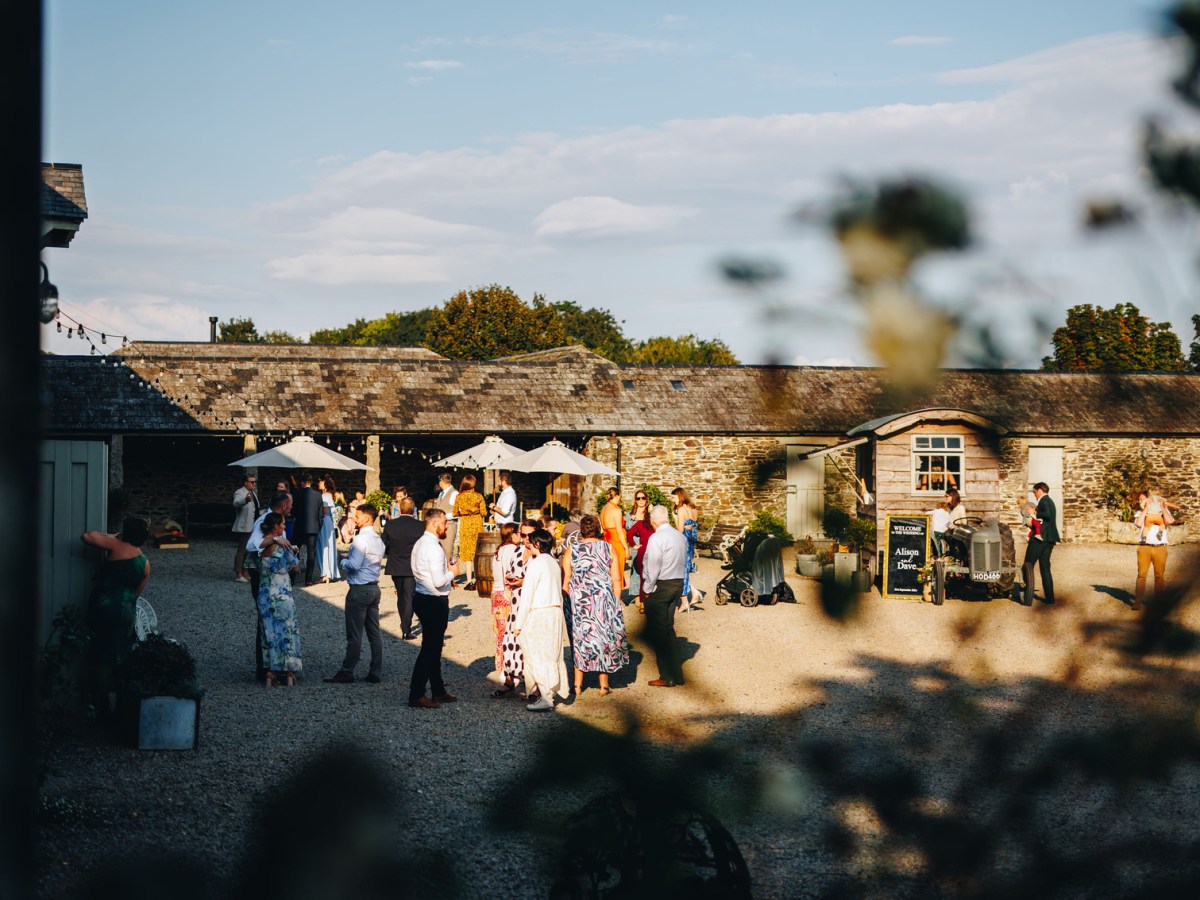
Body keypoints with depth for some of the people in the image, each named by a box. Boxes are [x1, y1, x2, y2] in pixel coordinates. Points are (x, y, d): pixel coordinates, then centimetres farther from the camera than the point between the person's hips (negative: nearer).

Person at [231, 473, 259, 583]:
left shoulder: (253, 493, 17)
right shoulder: (240, 493, -13)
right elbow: (236, 503, -36)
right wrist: (246, 500, -55)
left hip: (252, 527, 10)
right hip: (244, 528, -10)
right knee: (242, 550, -8)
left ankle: (245, 572, 21)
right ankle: (238, 574, -6)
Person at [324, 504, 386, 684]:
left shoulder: (361, 539, -17)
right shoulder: (378, 539, 11)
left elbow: (354, 564, -23)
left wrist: (343, 561, -3)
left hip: (359, 590, -9)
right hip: (374, 588, 9)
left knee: (354, 635, -3)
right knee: (374, 633, 9)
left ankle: (347, 672, 3)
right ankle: (376, 673, 11)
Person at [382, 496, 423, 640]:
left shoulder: (390, 525, -7)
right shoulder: (420, 526, -12)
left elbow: (383, 547, -1)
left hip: (395, 567, 2)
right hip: (413, 567, -2)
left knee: (401, 597, 18)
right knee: (409, 597, 3)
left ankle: (404, 626, 31)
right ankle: (407, 629, -2)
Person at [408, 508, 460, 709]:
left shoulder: (420, 543, 10)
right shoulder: (433, 547, -21)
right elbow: (439, 582, -25)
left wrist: (446, 571, 14)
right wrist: (452, 572, -6)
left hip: (422, 597, 10)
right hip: (434, 602, -10)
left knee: (434, 647, 18)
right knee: (429, 649, -4)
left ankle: (438, 691, 29)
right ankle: (416, 695, -1)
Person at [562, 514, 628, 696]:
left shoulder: (571, 551, -3)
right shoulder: (608, 549, -2)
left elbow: (565, 581, -2)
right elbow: (616, 579, -1)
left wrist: (569, 601, 9)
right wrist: (615, 602, 8)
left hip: (579, 601, 0)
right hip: (604, 599, 0)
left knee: (580, 639, 11)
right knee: (604, 637, 10)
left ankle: (578, 684, 14)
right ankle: (604, 685, 12)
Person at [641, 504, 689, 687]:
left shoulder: (656, 538, -16)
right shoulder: (680, 536, 6)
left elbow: (653, 567, -16)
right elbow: (684, 561, 9)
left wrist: (648, 590, -6)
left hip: (660, 585, -7)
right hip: (678, 583, 7)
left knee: (658, 631, 1)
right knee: (668, 627, 16)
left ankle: (667, 677, 2)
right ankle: (676, 673, 19)